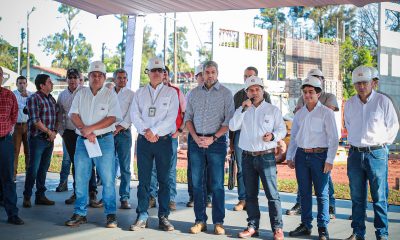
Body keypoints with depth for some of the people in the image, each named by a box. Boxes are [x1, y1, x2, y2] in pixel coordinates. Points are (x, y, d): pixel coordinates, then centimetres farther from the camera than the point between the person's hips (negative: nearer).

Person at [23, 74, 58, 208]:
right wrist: (49, 132, -12)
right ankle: (27, 197, 8)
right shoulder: (33, 99, -10)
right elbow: (35, 120, -16)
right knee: (33, 169, -3)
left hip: (50, 139, 7)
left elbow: (56, 116, 17)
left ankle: (40, 196, 18)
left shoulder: (51, 99, 13)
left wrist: (55, 131, 2)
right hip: (37, 138, -7)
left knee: (44, 168, 11)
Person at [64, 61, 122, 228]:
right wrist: (85, 132, -12)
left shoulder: (110, 94, 2)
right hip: (82, 140, 3)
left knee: (108, 179, -3)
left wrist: (90, 128, -14)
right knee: (80, 179, 6)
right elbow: (73, 115, 3)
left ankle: (111, 214, 6)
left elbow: (112, 118, -9)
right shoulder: (81, 94, 11)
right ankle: (80, 214, 16)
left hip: (104, 140, -3)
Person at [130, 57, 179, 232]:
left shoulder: (171, 92, 4)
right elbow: (135, 115, 3)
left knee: (164, 180, 3)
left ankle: (163, 217, 10)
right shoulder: (140, 93, 11)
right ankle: (142, 216, 10)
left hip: (164, 140, -2)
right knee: (143, 179, 3)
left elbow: (171, 117, -6)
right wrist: (146, 132, -11)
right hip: (144, 139, 2)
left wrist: (154, 131, -13)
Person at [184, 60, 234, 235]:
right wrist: (196, 137, -5)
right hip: (196, 141, 3)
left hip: (217, 141, -3)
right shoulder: (194, 93, 11)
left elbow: (229, 121, -4)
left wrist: (213, 138, -12)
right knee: (197, 182, 5)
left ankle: (218, 222, 6)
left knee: (217, 184, -1)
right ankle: (200, 221, 13)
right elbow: (188, 117, 10)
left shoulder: (225, 93, 1)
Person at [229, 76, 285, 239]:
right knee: (250, 194, 9)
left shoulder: (273, 110, 5)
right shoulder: (242, 110, 11)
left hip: (266, 157, -3)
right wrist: (243, 109, -10)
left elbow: (282, 130, 5)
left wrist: (273, 136, -16)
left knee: (272, 193, -6)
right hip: (247, 157, 3)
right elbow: (232, 126, -2)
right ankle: (252, 226, 18)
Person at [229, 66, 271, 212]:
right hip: (240, 134, 2)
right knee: (241, 169, 3)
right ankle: (242, 199, 11)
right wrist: (231, 140, 12)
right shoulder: (238, 95, 13)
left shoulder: (264, 95, 5)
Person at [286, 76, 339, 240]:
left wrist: (329, 160, -10)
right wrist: (289, 156, 11)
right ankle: (306, 225, 20)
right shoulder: (299, 113, 12)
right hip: (301, 155, 5)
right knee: (304, 192, 10)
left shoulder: (326, 113, -3)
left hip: (319, 155, -5)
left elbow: (333, 138, -5)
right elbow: (293, 136, 17)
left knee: (321, 193, 0)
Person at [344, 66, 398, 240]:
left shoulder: (383, 101, -4)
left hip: (376, 154, -4)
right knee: (357, 197, 9)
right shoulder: (349, 104, 8)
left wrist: (383, 143, 5)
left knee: (379, 198, 0)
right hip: (355, 154, 4)